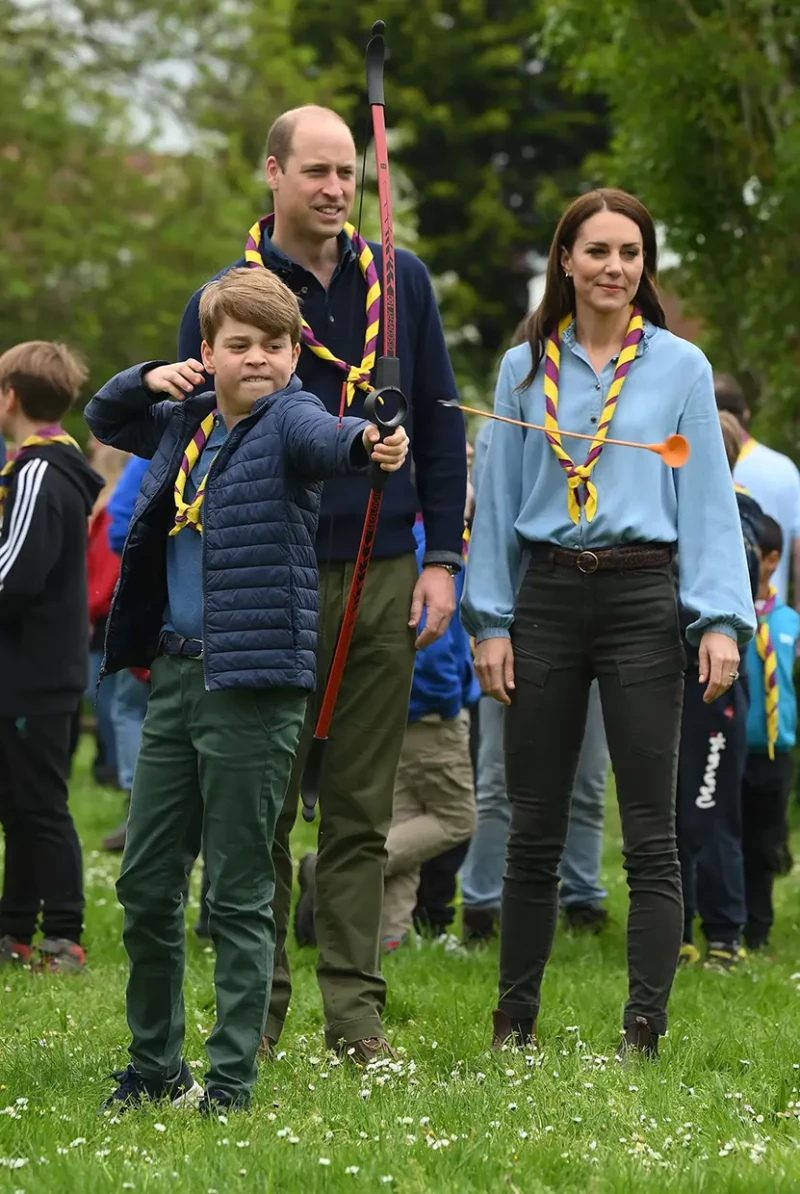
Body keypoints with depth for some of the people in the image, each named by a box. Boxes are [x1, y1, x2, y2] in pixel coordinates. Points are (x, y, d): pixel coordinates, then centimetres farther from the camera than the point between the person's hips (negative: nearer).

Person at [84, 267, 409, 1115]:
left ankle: (231, 1079, 5)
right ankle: (154, 1064, 26)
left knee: (239, 893, -2)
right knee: (146, 883, 13)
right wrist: (149, 379, 8)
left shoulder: (289, 419, -8)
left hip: (253, 683, -7)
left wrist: (367, 442, -56)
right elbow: (103, 419, 30)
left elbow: (323, 436, -31)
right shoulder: (187, 424, 13)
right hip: (175, 671, 7)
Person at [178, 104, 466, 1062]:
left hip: (380, 579, 2)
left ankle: (355, 1012, 8)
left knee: (361, 810, 4)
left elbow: (440, 431, 12)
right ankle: (256, 1010, 9)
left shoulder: (399, 283, 8)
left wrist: (441, 561, 5)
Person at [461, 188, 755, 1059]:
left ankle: (643, 1033, 2)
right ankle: (514, 1022, 16)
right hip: (547, 600, 2)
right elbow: (497, 500, 10)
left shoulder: (680, 367, 4)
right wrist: (489, 622, 3)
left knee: (650, 835, -2)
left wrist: (721, 621, -9)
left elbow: (709, 500, 1)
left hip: (642, 601, -2)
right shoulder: (526, 368, 9)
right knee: (533, 830, 6)